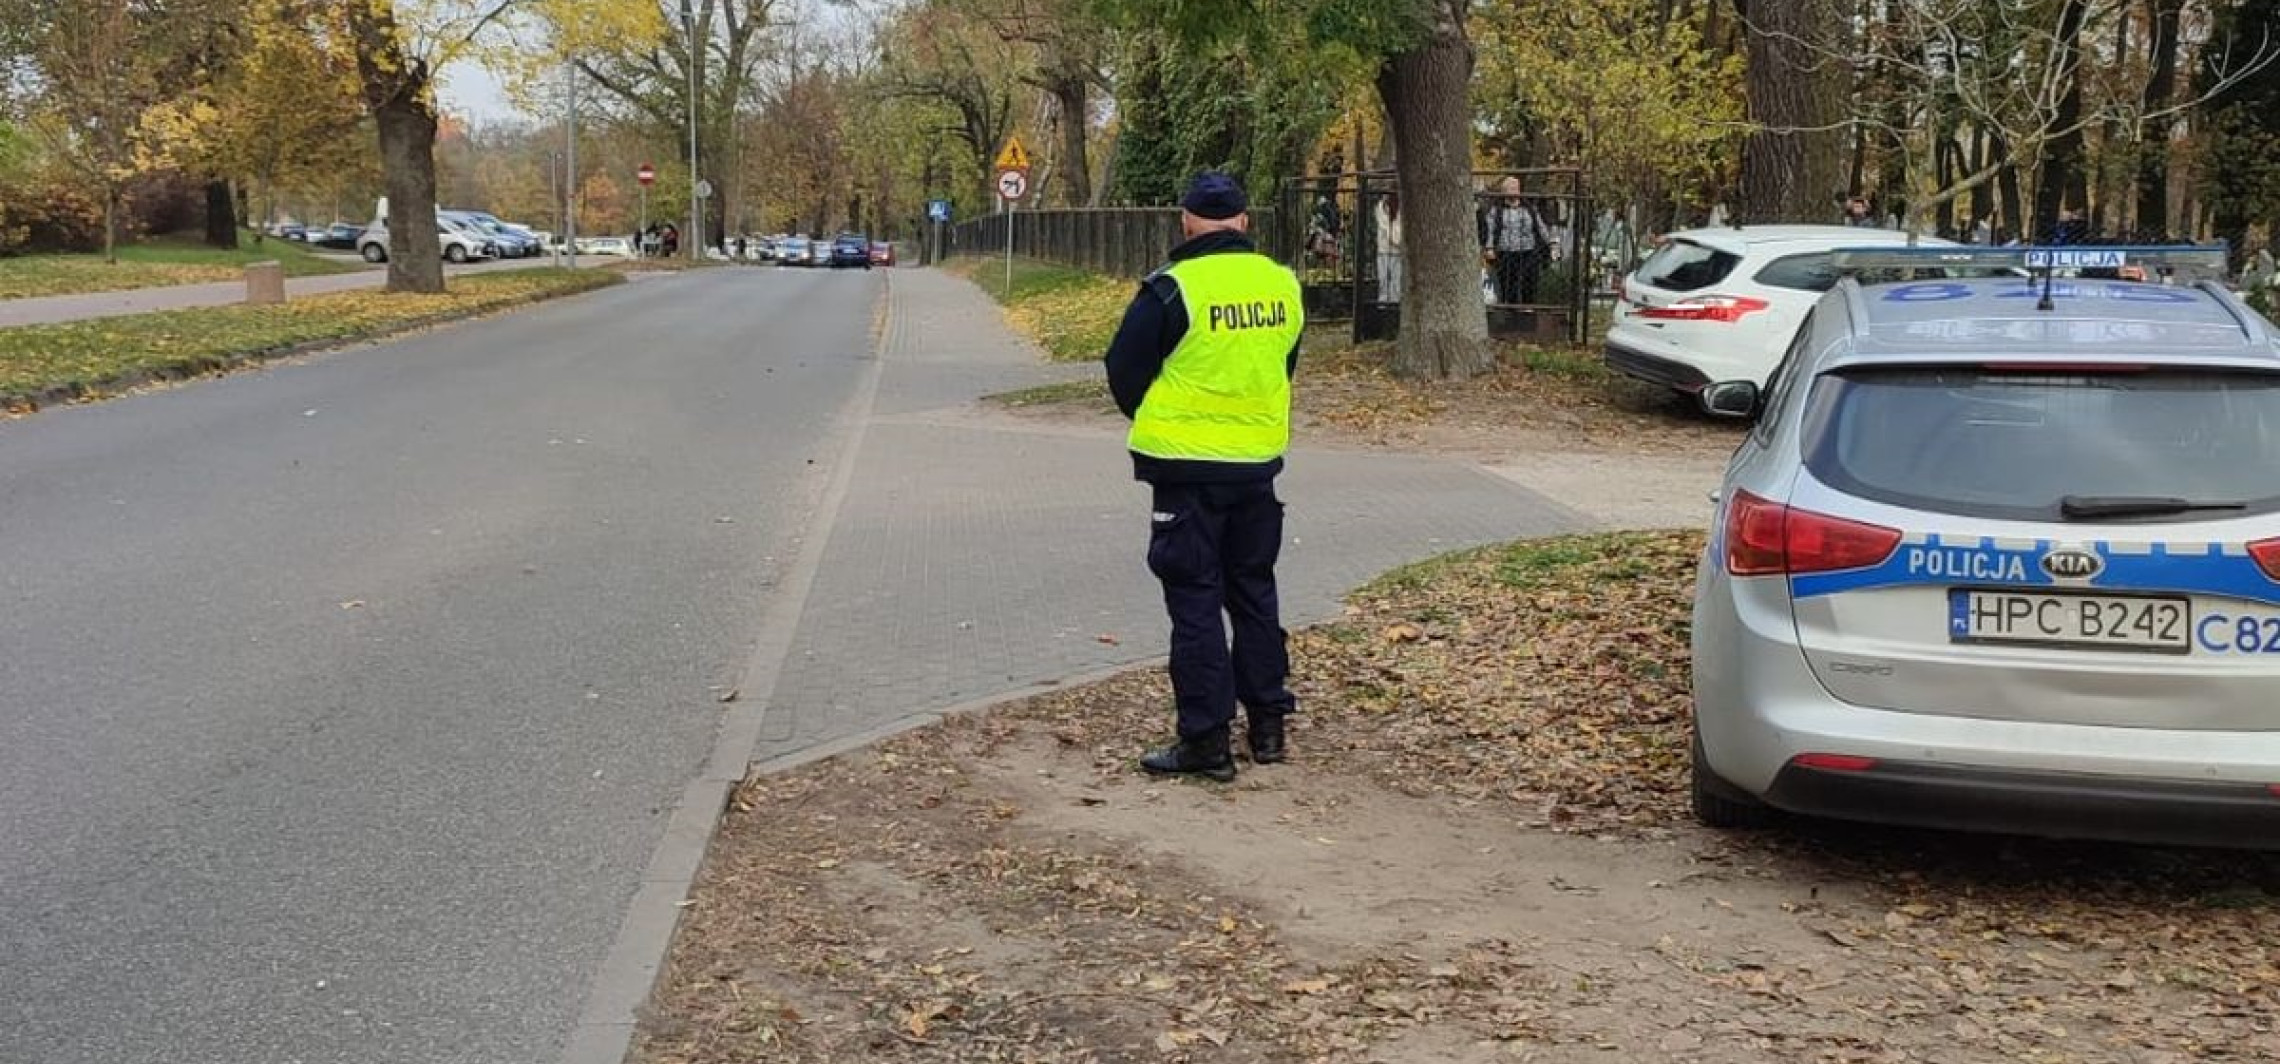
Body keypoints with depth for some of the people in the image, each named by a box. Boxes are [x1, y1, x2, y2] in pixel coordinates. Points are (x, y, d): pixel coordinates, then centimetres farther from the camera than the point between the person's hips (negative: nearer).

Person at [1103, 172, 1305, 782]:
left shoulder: (1173, 291, -15)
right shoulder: (1282, 285, 3)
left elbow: (1124, 372, -7)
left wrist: (1156, 424, 12)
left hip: (1187, 466, -5)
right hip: (1258, 463, 6)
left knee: (1195, 601, 1)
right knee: (1254, 592, 17)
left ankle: (1206, 739, 2)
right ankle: (1267, 724, 23)